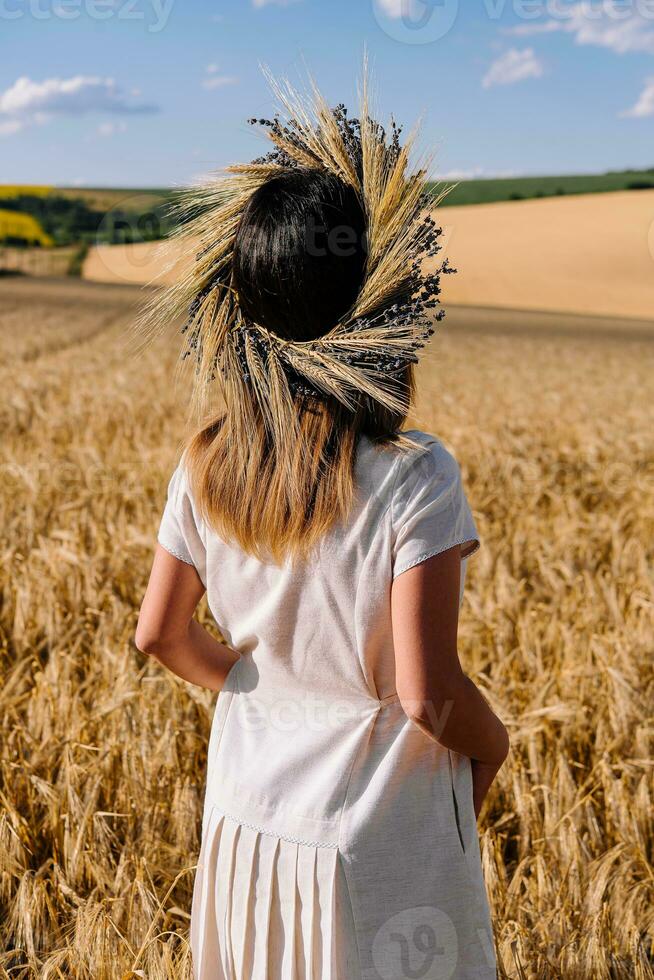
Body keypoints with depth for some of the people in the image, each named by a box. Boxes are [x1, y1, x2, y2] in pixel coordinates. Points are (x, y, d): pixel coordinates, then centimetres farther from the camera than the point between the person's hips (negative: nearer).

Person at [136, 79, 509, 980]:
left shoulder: (209, 464, -8)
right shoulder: (415, 480, -24)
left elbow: (160, 633, 0)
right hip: (380, 852, -4)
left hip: (244, 829, 5)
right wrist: (491, 744, -4)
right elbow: (426, 692, -24)